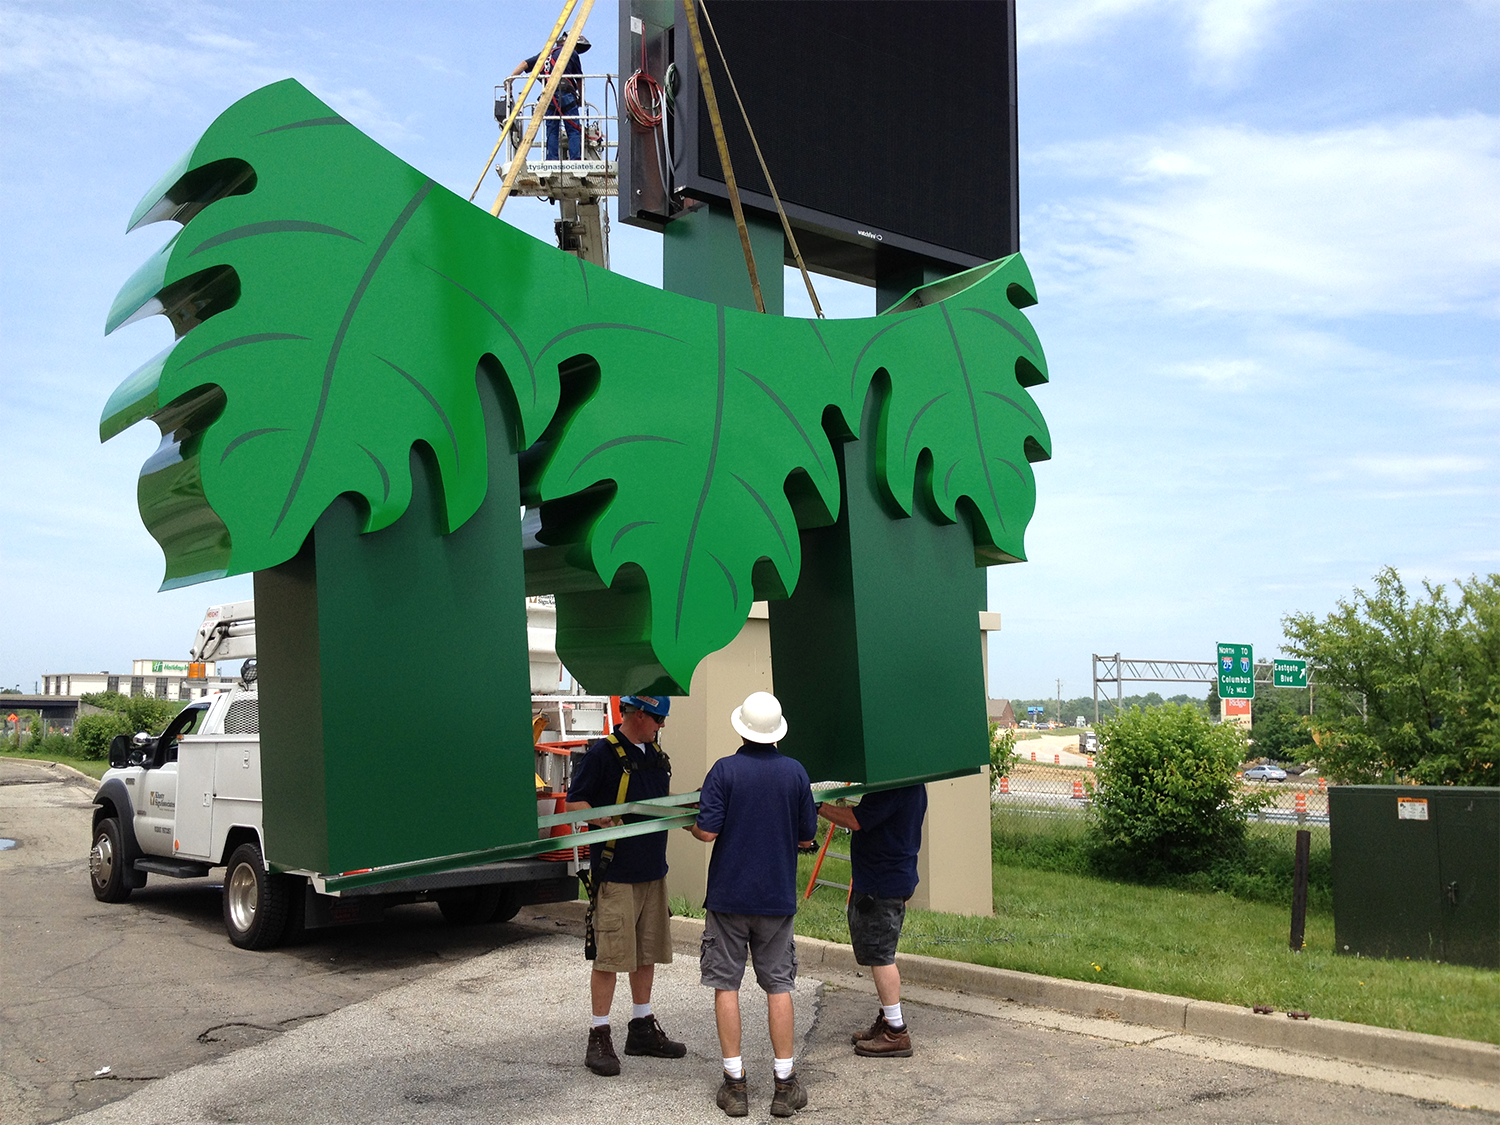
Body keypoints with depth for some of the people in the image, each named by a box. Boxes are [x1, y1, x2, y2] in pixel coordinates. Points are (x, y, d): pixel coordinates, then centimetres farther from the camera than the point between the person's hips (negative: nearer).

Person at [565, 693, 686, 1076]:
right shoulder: (603, 753, -12)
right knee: (610, 956, -4)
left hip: (653, 871, 8)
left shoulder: (655, 753, 12)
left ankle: (642, 1029, 27)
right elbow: (574, 802, -12)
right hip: (615, 872, -8)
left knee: (647, 953, 15)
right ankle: (599, 1038, 7)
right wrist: (604, 820, -27)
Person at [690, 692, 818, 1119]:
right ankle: (785, 1084, 12)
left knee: (726, 985, 7)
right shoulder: (795, 771, -2)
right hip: (777, 896, 2)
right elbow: (807, 836, 4)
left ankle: (735, 1084, 10)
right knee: (778, 986, 9)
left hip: (728, 894, -2)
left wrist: (687, 824, 6)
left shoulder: (724, 770, -10)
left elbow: (707, 832, -15)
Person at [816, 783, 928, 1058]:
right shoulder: (913, 785, 9)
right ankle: (888, 1021, 28)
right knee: (880, 954, 19)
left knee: (880, 955, -4)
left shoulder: (892, 787, -23)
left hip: (881, 885, -11)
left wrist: (818, 807, -17)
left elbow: (856, 821, -26)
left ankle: (896, 1033, 1)